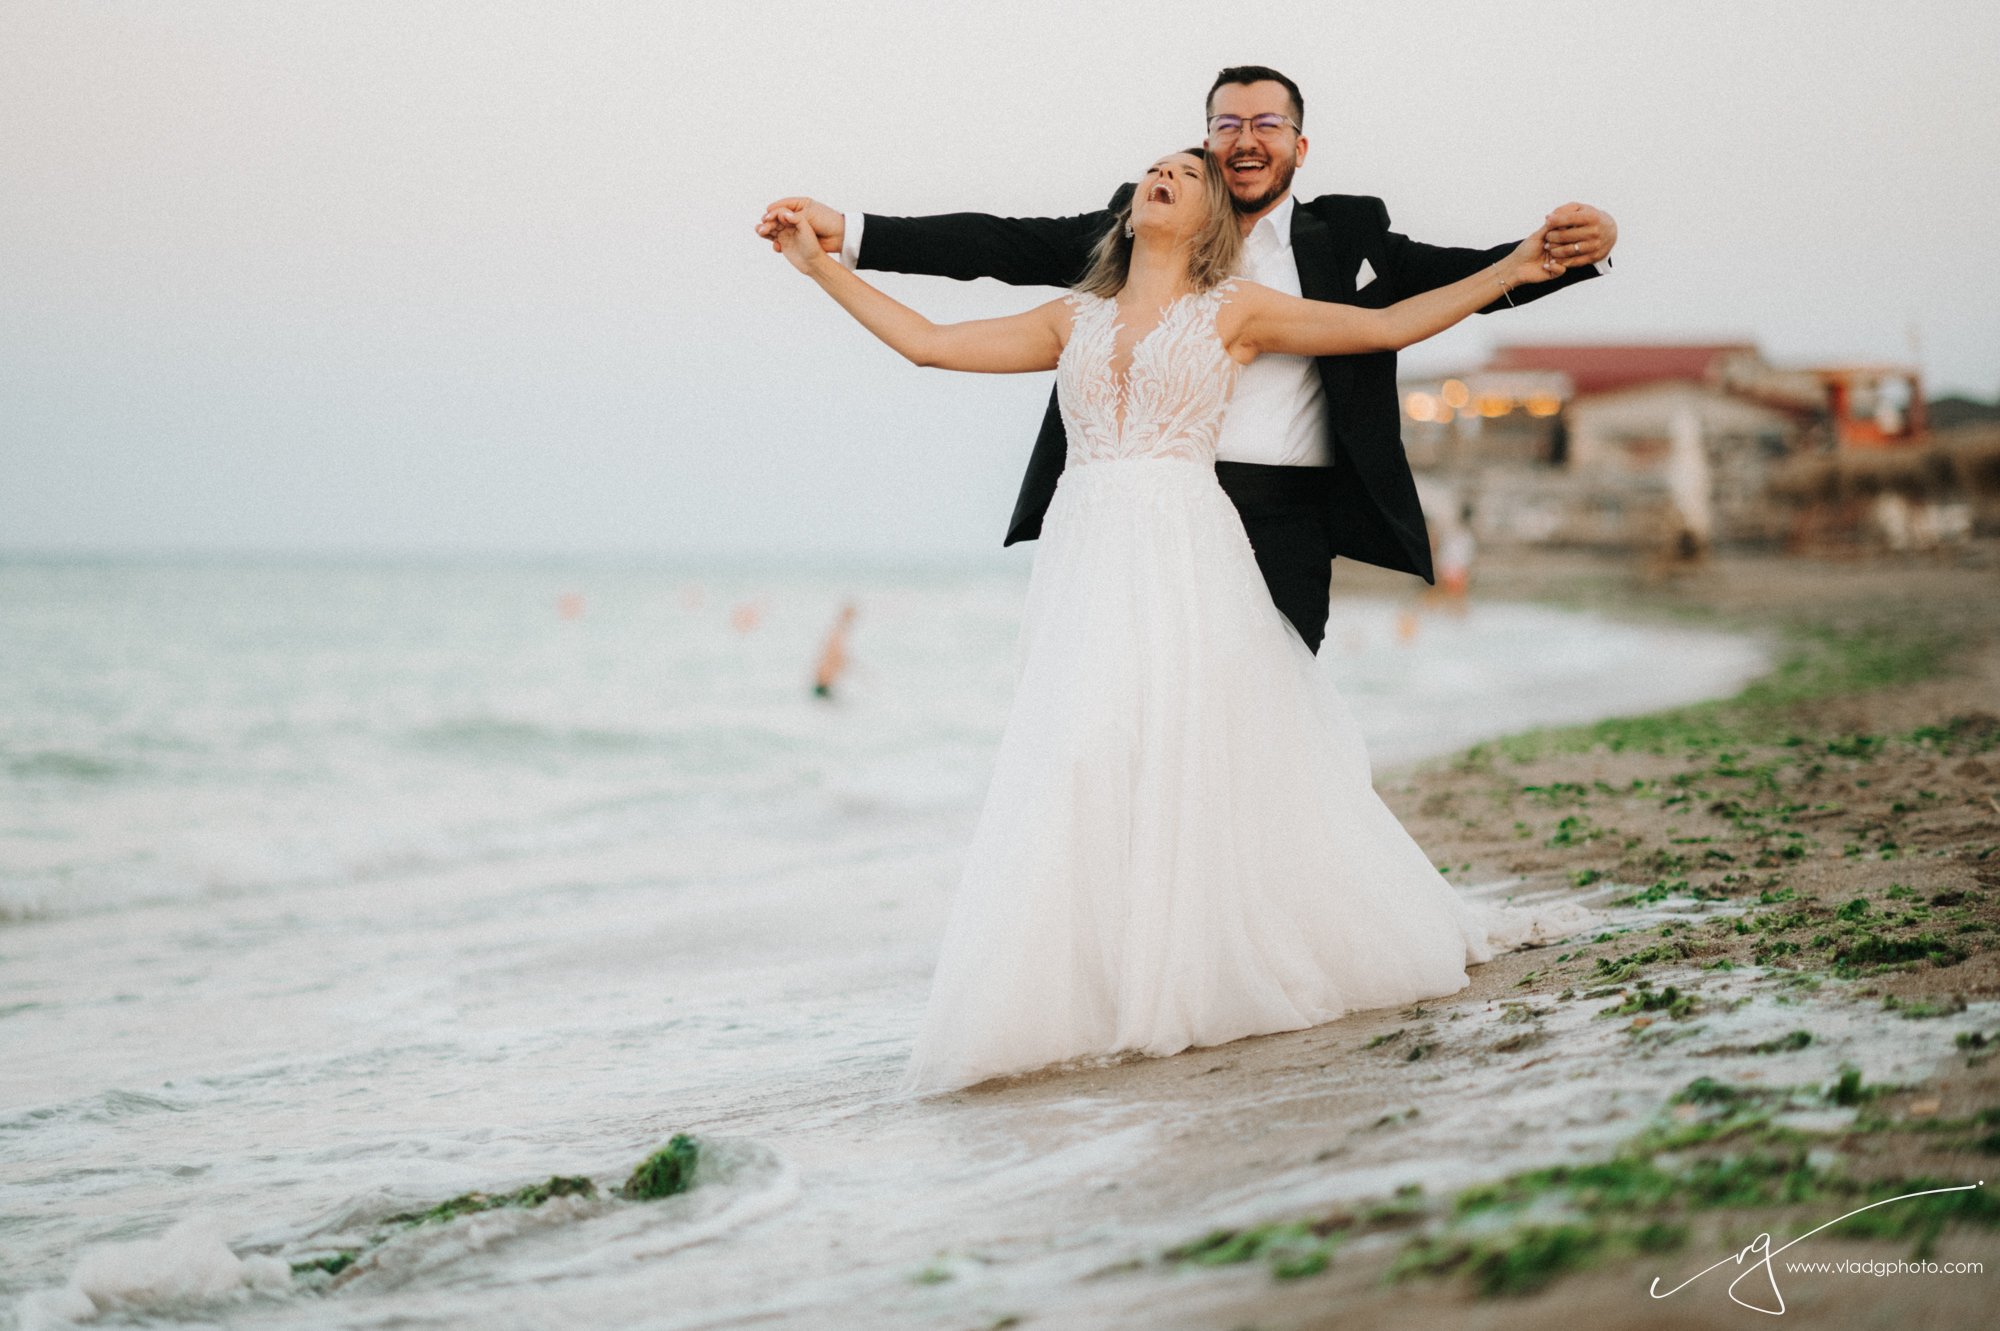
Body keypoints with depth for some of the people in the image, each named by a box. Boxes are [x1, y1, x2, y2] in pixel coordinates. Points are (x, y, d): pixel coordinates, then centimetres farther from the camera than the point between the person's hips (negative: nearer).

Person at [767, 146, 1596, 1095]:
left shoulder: (1235, 310, 11)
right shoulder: (1073, 319, 20)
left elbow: (1387, 325, 9)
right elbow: (927, 340, 21)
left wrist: (1510, 270, 4)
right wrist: (823, 266, 22)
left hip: (1187, 553, -2)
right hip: (1086, 557, 3)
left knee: (1204, 760, -7)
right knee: (1078, 767, -9)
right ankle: (1085, 988, -5)